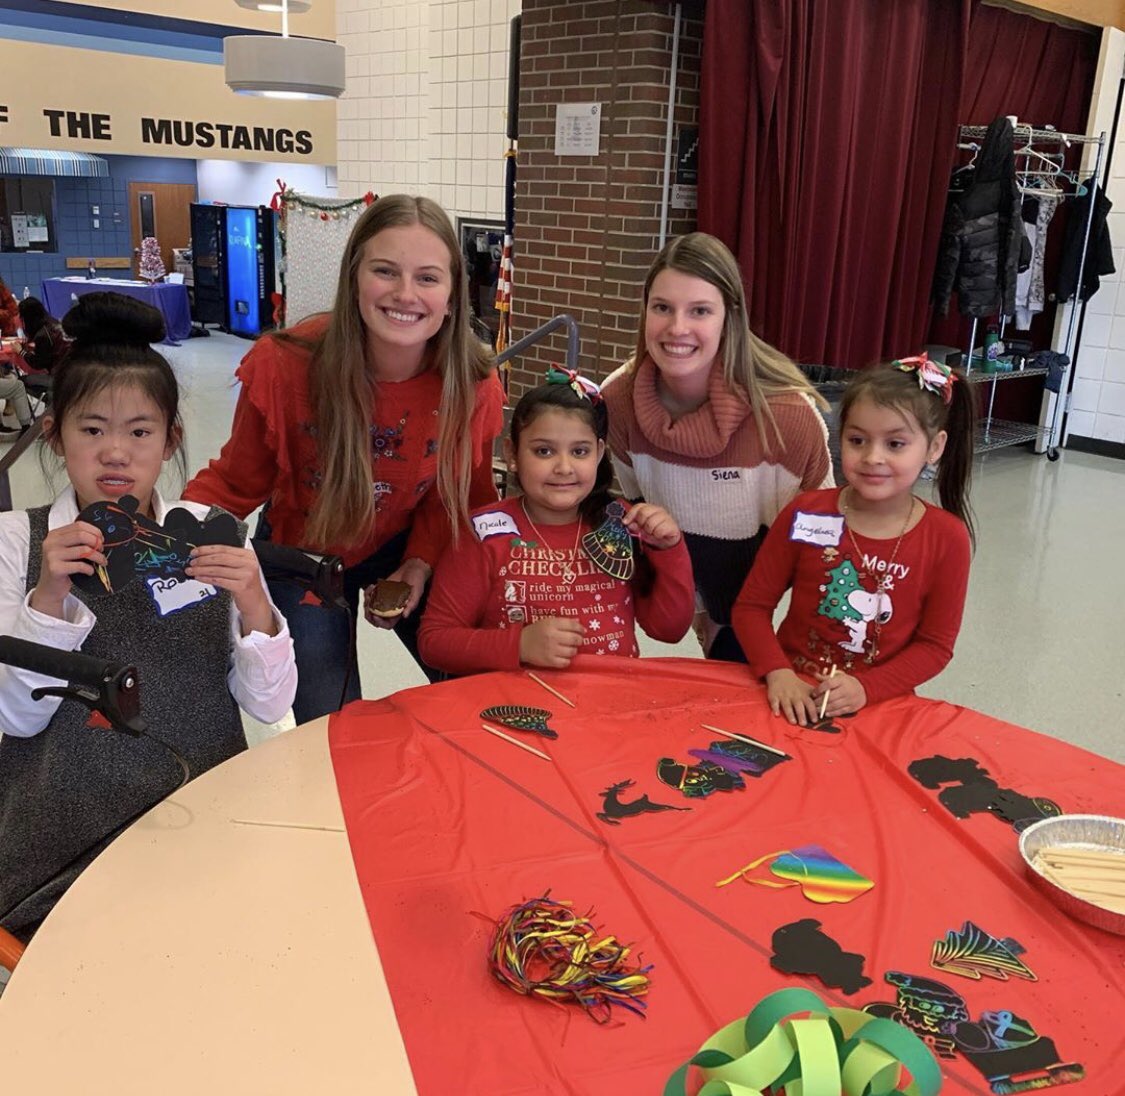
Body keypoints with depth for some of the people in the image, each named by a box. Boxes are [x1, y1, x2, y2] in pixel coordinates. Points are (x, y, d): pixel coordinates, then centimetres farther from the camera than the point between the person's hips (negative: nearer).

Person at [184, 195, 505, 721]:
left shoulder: (475, 384, -23)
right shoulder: (284, 364, -29)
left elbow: (462, 493, -4)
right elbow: (236, 482, -14)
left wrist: (420, 564, -16)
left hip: (407, 552, 2)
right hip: (302, 554, -1)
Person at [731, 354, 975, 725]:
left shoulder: (947, 538, -6)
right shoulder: (806, 514, -5)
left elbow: (935, 645, -1)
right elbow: (751, 606, -1)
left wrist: (866, 688, -15)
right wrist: (778, 673, -16)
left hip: (878, 708, 0)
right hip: (793, 698, 0)